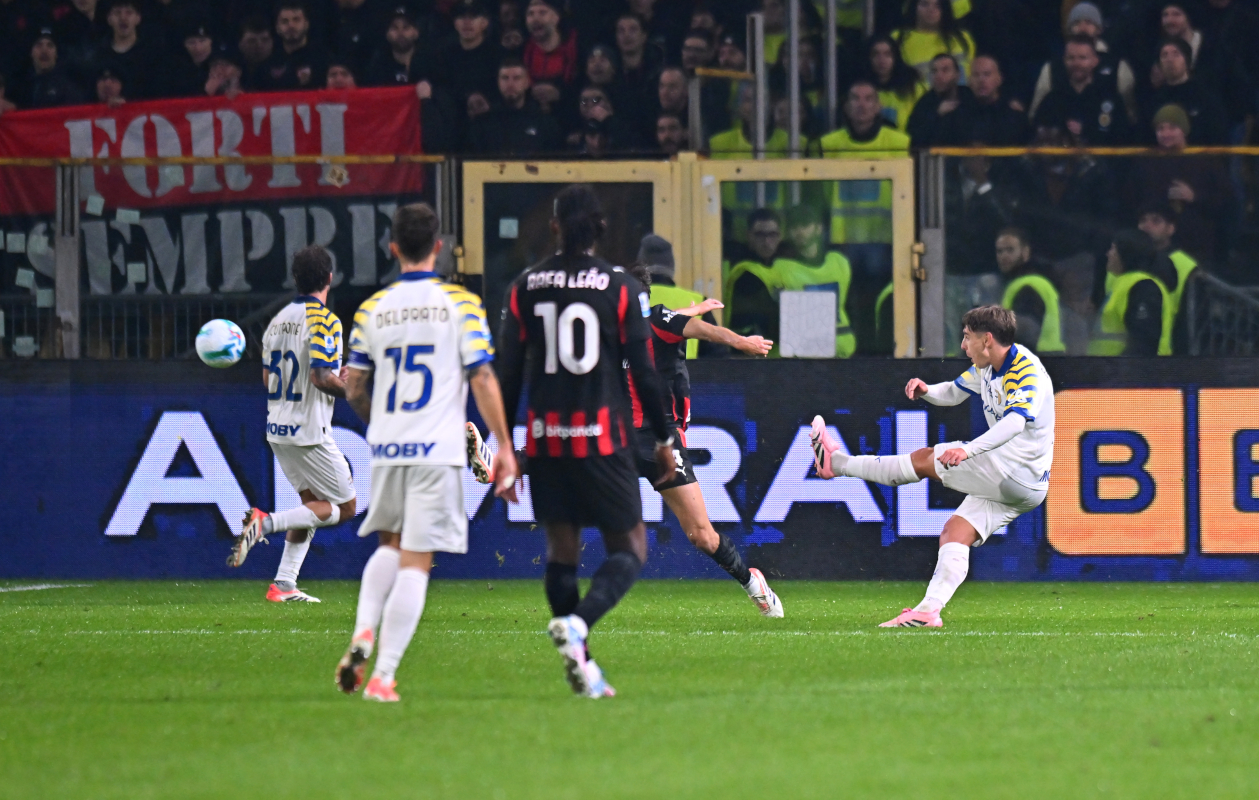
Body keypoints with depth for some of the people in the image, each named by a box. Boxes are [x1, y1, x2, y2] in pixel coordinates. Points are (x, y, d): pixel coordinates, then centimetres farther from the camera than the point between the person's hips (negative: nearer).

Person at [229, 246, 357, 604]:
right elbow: (321, 377, -24)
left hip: (278, 427, 8)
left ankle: (283, 584, 10)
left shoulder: (278, 320, 9)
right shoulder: (324, 320, -15)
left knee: (312, 502, 18)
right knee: (344, 507, 2)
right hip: (309, 431, -8)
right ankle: (267, 522, -15)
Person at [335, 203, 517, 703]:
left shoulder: (371, 309, 6)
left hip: (386, 450, 3)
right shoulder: (461, 304, -2)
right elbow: (483, 380, -7)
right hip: (438, 451, -3)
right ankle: (383, 676, -7)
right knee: (415, 562, -1)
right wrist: (504, 448, -1)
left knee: (391, 545, 23)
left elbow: (354, 389, 11)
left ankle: (363, 634, 0)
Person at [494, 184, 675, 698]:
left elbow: (507, 372, 3)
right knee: (629, 549, 3)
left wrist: (504, 443, 11)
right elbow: (643, 371, -3)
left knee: (561, 549, 12)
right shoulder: (622, 289, -4)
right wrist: (663, 438, 7)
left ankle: (581, 664, 8)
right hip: (603, 438, -3)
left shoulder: (524, 288, 3)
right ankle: (577, 623, -24)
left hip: (545, 438, 3)